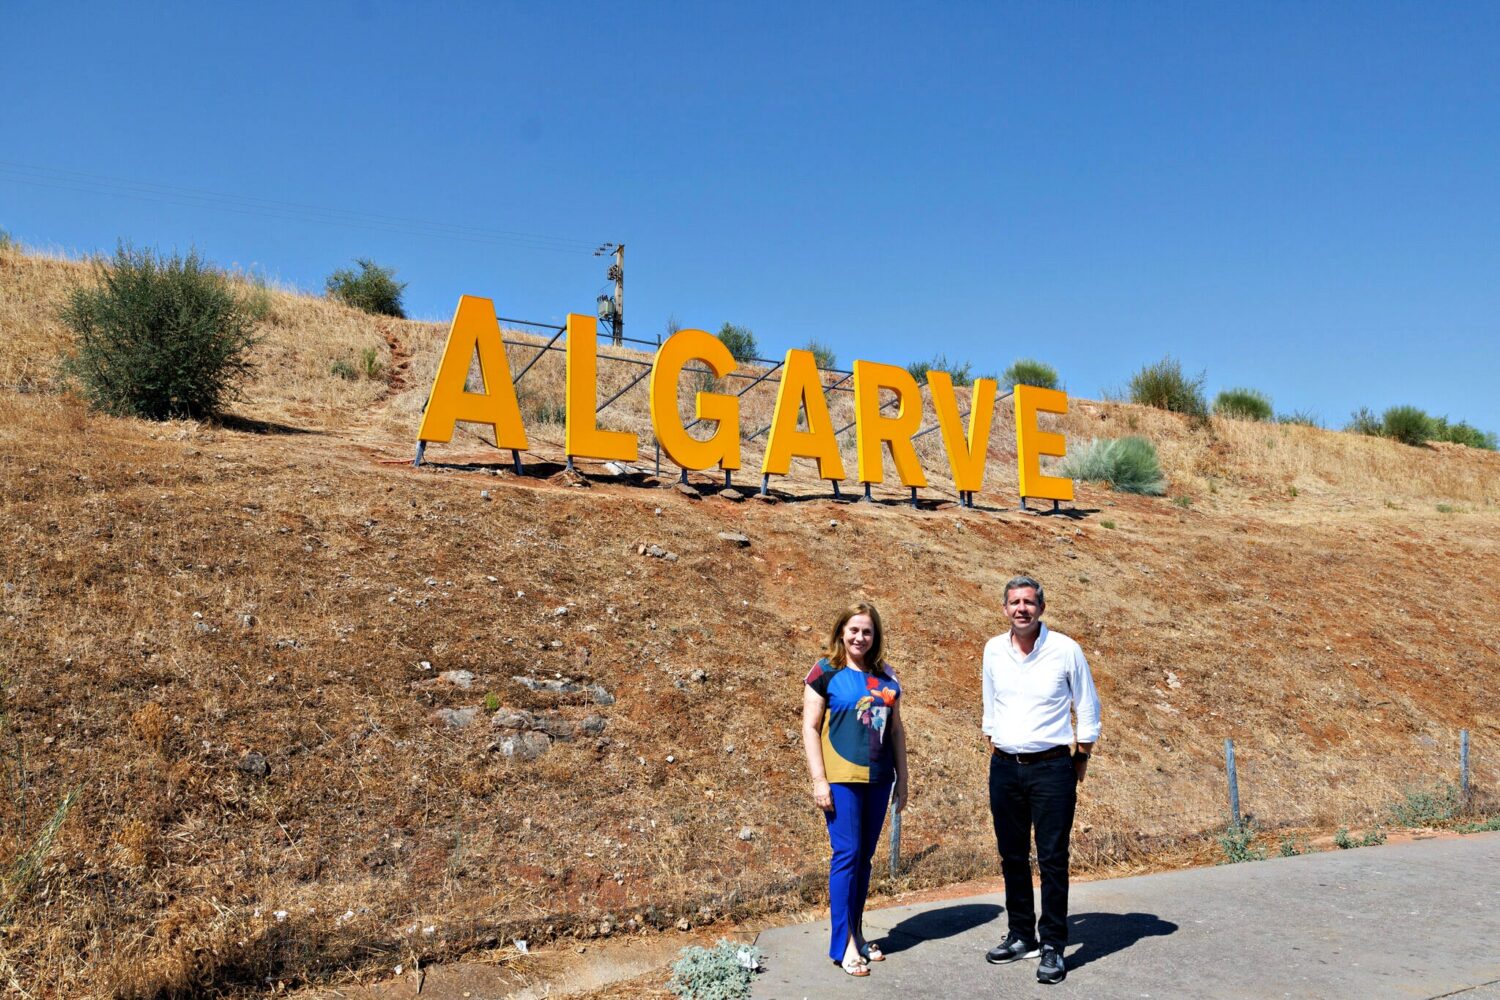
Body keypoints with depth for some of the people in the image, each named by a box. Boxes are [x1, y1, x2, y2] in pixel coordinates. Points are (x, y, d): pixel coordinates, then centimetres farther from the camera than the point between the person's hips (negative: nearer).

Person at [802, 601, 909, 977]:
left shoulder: (885, 677, 10)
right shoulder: (825, 672, -4)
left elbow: (896, 729, 15)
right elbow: (810, 727, -5)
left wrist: (902, 778, 13)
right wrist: (819, 780, -10)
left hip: (878, 780, 5)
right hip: (841, 779, -5)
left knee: (864, 856, 11)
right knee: (846, 855, -5)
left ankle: (857, 933, 22)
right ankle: (843, 943, 4)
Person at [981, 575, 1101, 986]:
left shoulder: (1065, 650, -8)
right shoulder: (994, 650, 3)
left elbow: (1088, 708, 2)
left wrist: (1081, 758, 3)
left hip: (1052, 767, -4)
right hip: (1004, 767, 4)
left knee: (1052, 859, -1)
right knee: (1012, 856, 11)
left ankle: (1053, 946, 10)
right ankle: (1021, 936, 26)